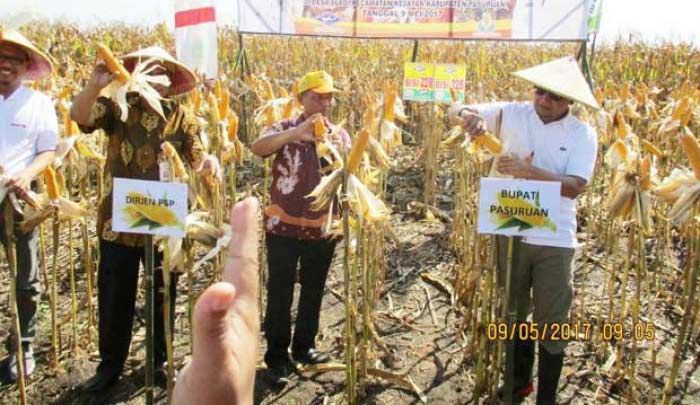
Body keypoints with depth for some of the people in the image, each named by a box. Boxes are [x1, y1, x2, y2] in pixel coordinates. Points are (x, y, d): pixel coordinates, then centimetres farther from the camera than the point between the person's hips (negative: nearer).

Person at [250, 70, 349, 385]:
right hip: (284, 226, -3)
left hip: (323, 228, 3)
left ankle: (304, 347, 33)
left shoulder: (339, 134, 8)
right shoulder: (285, 129, -2)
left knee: (313, 292, 15)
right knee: (280, 294, 3)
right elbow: (257, 148, -23)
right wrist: (297, 133, -34)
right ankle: (277, 356, 17)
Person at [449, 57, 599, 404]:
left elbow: (575, 186, -17)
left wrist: (529, 171, -28)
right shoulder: (512, 113, -3)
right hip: (511, 232, 2)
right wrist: (469, 114, -27)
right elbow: (455, 111, -4)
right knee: (514, 313, 19)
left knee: (551, 322, 7)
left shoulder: (583, 134, -6)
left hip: (554, 239, -2)